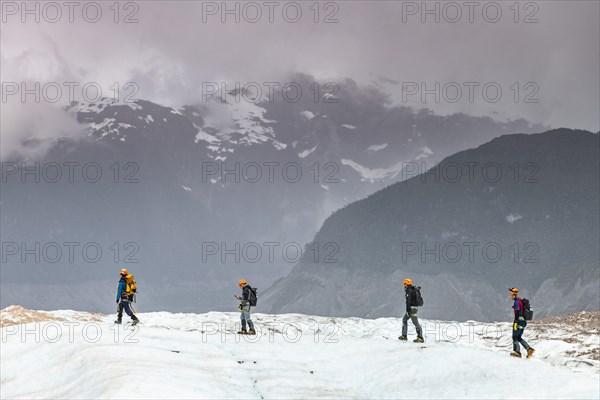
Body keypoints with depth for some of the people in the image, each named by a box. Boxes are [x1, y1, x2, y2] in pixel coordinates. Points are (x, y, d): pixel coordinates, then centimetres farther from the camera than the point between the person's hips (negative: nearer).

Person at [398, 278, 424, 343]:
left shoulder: (408, 291, -12)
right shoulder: (413, 290, 17)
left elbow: (408, 301, -19)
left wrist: (408, 310, -20)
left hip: (412, 308, -10)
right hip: (415, 307, 10)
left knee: (415, 323, -11)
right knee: (404, 320, 20)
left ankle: (420, 338, -15)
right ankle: (404, 336, 21)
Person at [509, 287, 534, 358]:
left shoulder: (516, 301, -13)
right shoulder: (520, 300, 18)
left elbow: (517, 313, -21)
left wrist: (515, 322, -24)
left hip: (519, 321, -10)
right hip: (523, 321, 10)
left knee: (515, 337, -4)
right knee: (519, 338, 14)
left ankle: (517, 352, -9)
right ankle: (529, 349, 6)